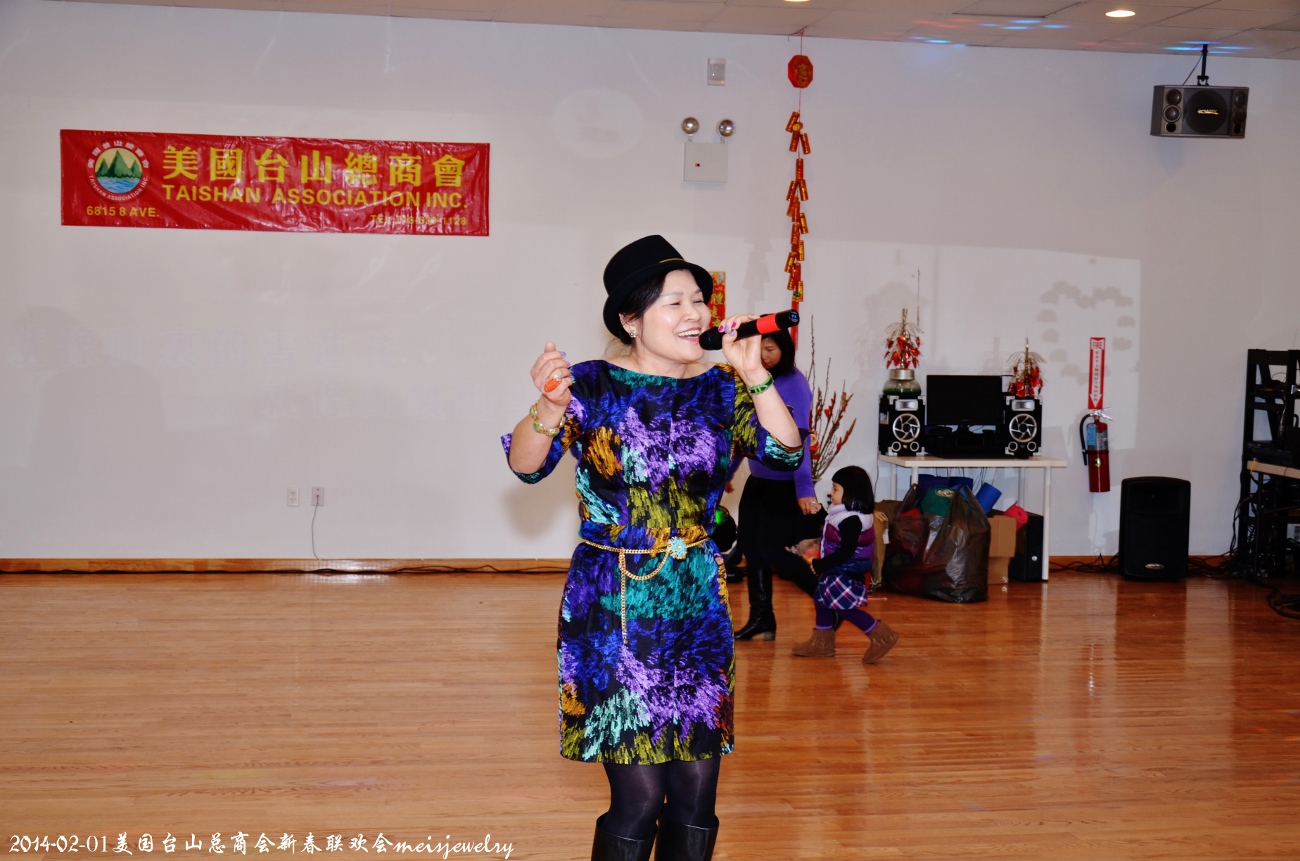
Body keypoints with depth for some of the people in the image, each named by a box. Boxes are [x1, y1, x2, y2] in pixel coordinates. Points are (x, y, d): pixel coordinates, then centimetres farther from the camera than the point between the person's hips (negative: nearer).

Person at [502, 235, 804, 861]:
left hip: (698, 609, 4)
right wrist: (551, 408, -31)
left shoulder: (721, 390, 4)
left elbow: (785, 455, -6)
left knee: (695, 797, 6)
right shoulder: (596, 386, -6)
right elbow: (525, 465, -13)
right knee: (638, 796, -5)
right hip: (612, 609, -4)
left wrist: (755, 376, -16)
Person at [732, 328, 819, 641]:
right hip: (757, 480, 7)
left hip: (785, 483, -7)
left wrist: (805, 489, -29)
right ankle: (761, 617, 20)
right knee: (750, 545, 8)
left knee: (771, 549, -6)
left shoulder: (794, 383, -15)